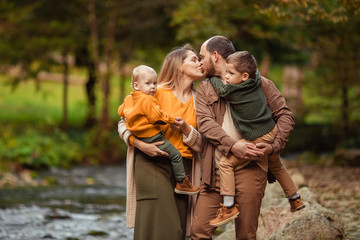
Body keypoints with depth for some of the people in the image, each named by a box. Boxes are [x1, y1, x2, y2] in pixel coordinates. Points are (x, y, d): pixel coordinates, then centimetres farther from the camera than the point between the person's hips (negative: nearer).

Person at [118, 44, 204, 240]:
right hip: (152, 163, -4)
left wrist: (185, 129, -11)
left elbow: (200, 146, 8)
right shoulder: (157, 93, -1)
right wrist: (139, 143, -15)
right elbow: (124, 123, 3)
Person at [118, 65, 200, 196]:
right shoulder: (146, 101, -19)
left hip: (140, 137, 10)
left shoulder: (129, 99, 12)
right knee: (176, 155, -4)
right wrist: (172, 119, -10)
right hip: (152, 137, -10)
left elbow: (121, 111, 26)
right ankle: (181, 182, -1)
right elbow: (157, 116, -20)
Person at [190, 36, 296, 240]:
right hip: (215, 169, 3)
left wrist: (274, 146, -11)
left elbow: (285, 115, 8)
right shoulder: (205, 88, 16)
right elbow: (204, 122, 0)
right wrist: (232, 145, -18)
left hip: (249, 168, -3)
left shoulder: (258, 83, 9)